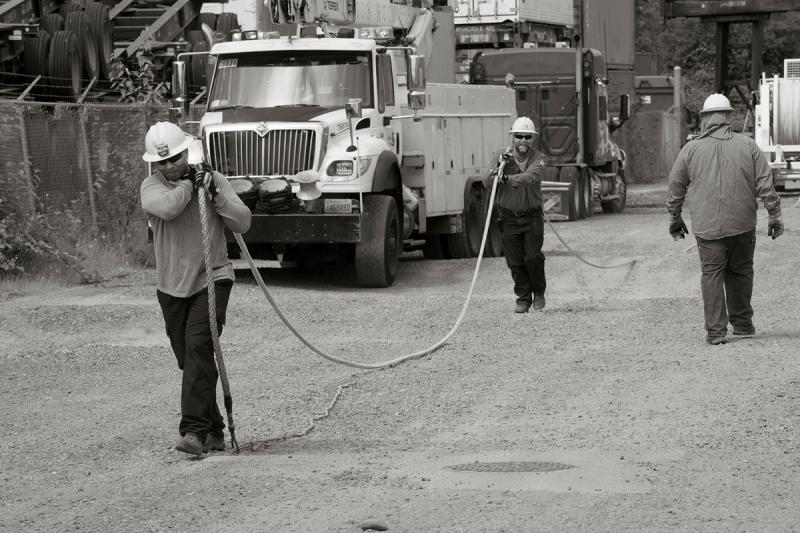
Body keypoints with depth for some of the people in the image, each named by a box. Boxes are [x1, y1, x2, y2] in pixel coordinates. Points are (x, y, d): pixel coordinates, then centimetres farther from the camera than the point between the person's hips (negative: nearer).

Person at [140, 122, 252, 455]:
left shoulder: (213, 179, 3)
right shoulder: (152, 185, 0)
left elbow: (242, 223, -3)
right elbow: (166, 207, -24)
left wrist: (216, 195, -13)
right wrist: (189, 184, -10)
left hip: (212, 280, -2)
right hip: (172, 286, 2)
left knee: (199, 347, -19)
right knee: (189, 361, 8)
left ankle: (194, 430, -24)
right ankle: (213, 430, 21)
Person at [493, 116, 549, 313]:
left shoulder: (538, 159, -8)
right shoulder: (504, 156, -1)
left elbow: (530, 177, -29)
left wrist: (509, 178, -47)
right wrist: (500, 166, -29)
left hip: (532, 216, -2)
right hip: (509, 217, 2)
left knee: (533, 256, -8)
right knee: (514, 260, 2)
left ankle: (539, 293, 16)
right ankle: (523, 299, 15)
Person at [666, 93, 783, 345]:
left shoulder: (691, 149, 1)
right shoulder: (748, 145, 2)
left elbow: (675, 187, 8)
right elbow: (765, 184, 1)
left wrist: (675, 219, 20)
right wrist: (774, 215, 7)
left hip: (707, 225, -1)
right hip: (742, 223, 1)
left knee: (711, 273, 1)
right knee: (740, 271, 15)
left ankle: (716, 331, -4)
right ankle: (742, 324, 23)